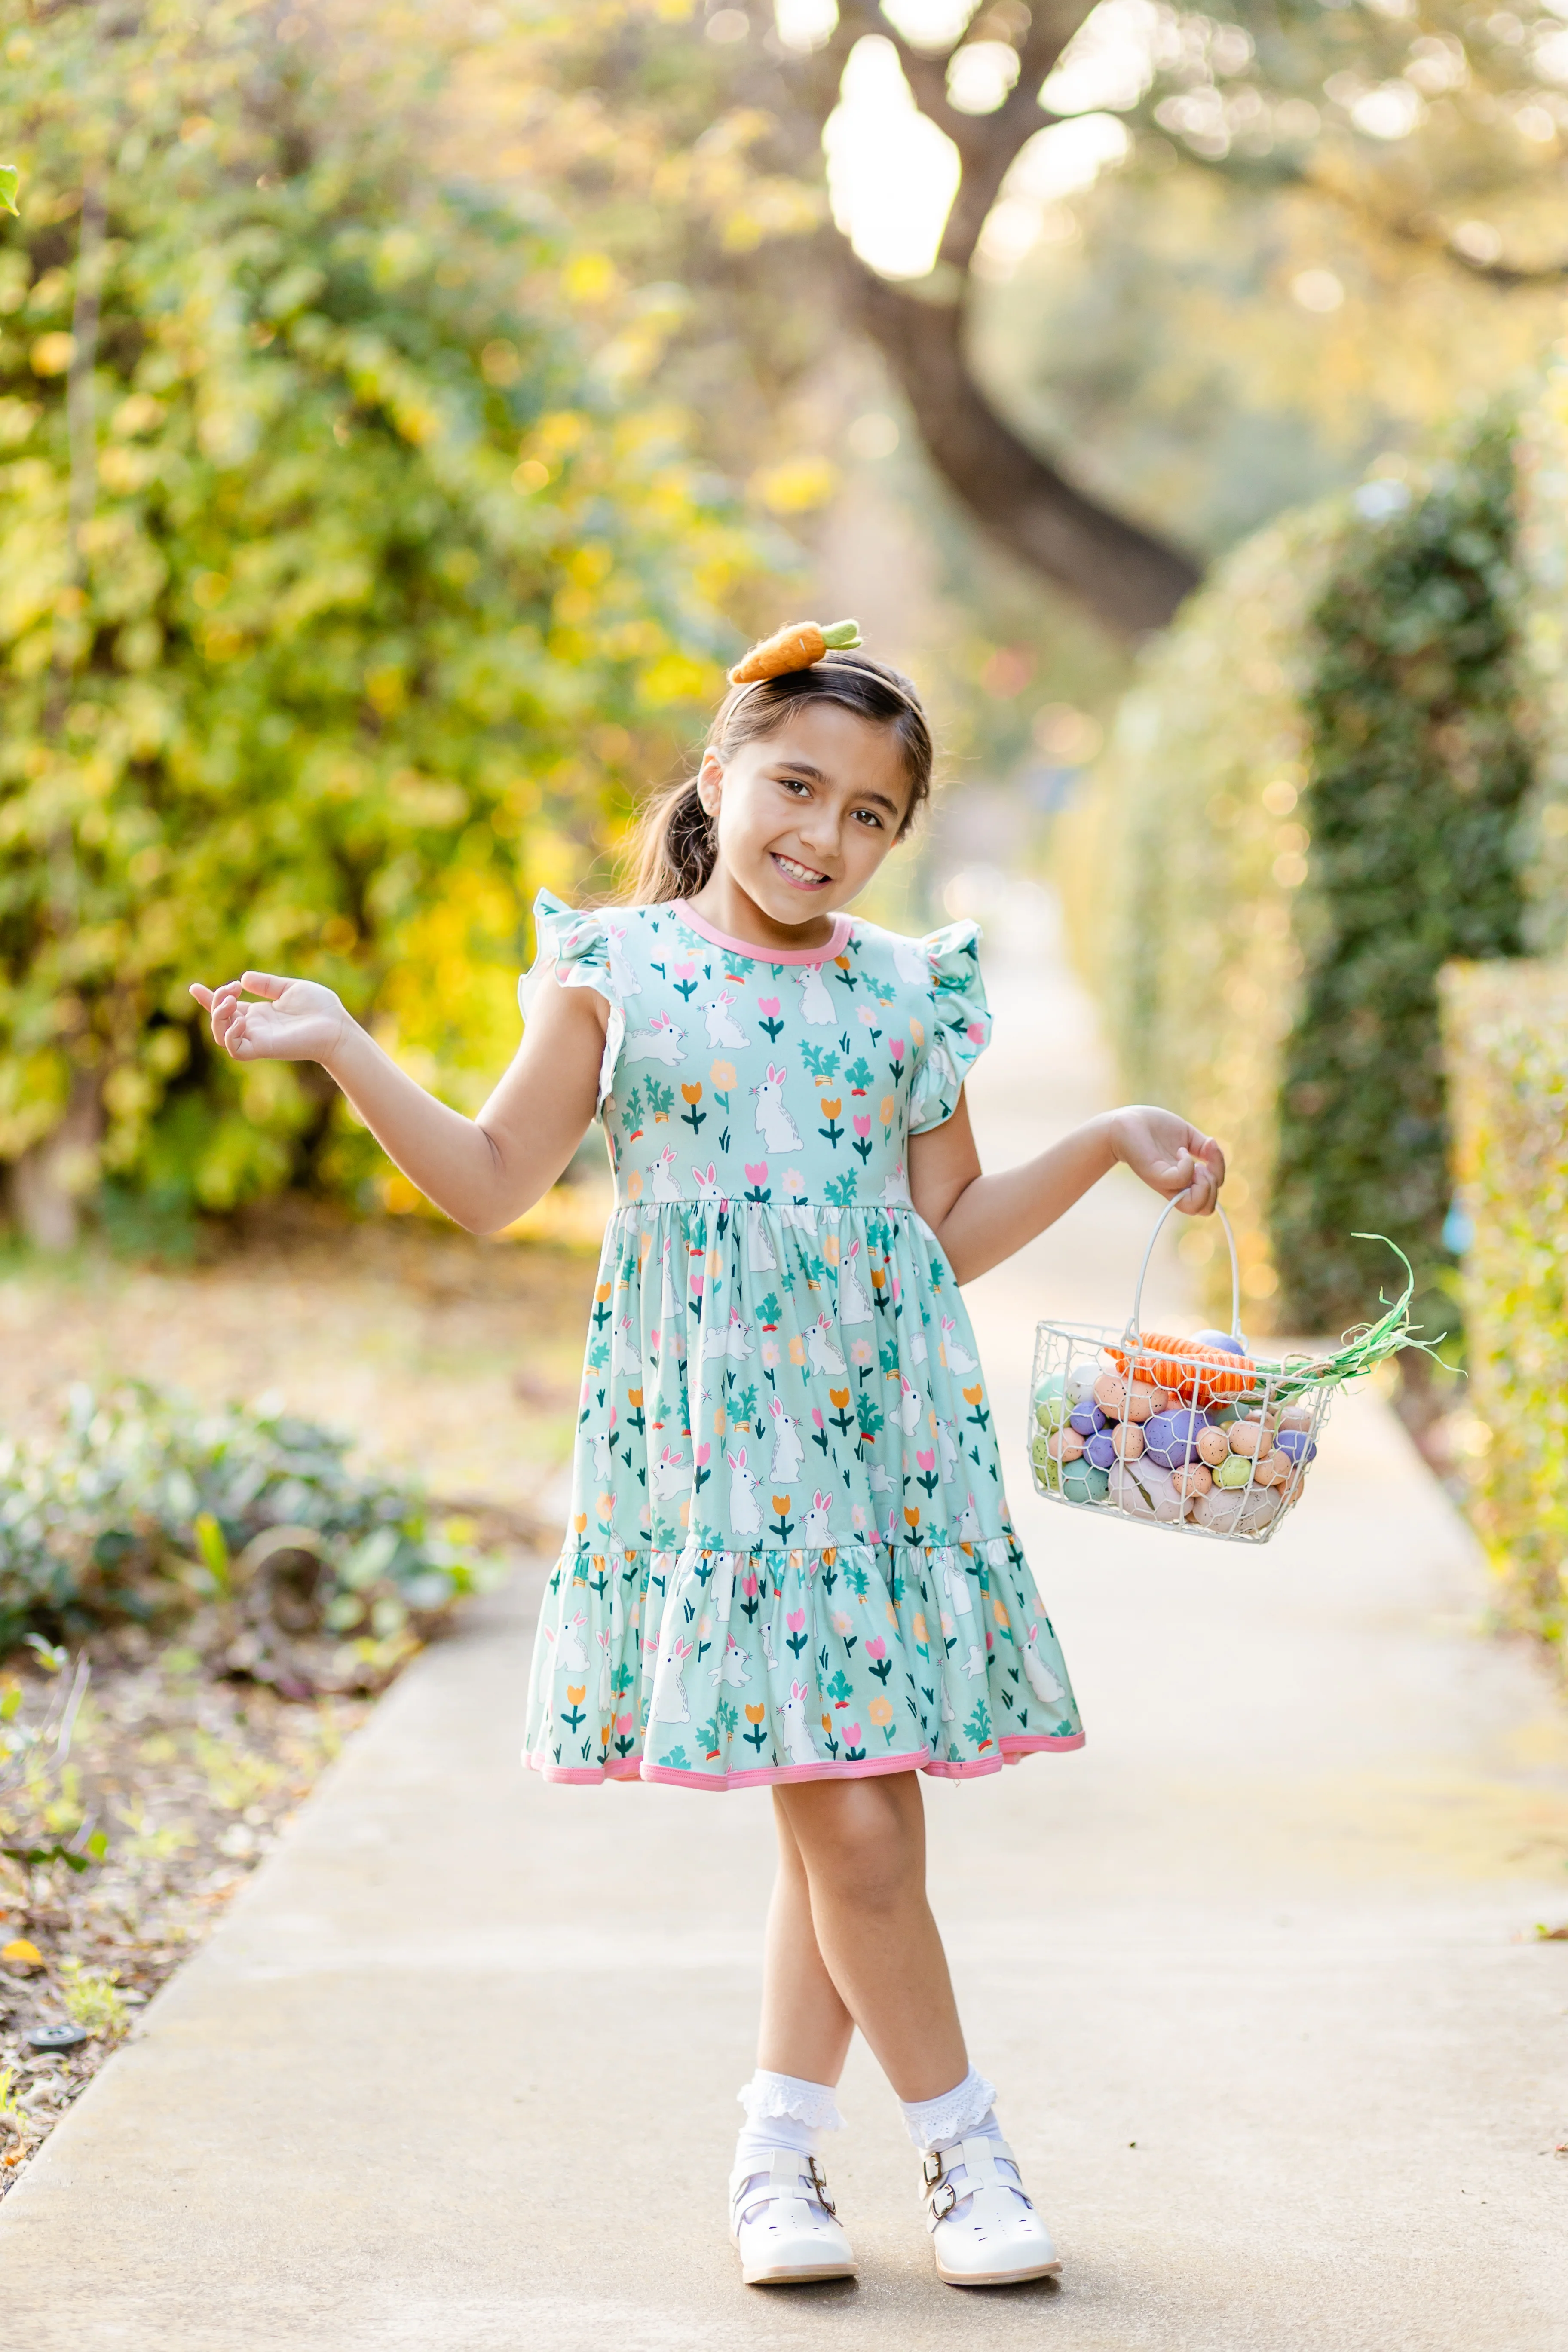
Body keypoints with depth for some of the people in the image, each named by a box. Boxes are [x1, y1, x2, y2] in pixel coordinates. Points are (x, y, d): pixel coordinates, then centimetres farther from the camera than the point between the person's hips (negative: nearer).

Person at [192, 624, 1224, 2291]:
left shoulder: (907, 995, 11)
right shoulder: (620, 971, 3)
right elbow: (495, 1186, 4)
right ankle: (964, 2153, 8)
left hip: (882, 1423, 4)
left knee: (843, 1808, 2)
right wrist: (343, 1051, -4)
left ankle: (777, 2150, 16)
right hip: (713, 1425, -3)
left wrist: (1109, 1144, 10)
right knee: (851, 1818, -7)